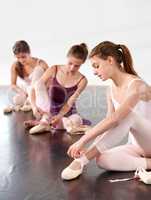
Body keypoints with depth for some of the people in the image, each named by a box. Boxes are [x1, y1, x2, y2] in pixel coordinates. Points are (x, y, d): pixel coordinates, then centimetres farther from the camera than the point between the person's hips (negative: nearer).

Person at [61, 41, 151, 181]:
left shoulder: (136, 85, -22)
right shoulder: (111, 90, 2)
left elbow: (114, 119, -33)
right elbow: (109, 124, -3)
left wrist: (83, 140, -35)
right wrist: (87, 147, -16)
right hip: (137, 145, 6)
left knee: (127, 115, -35)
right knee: (102, 159, -22)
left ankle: (81, 160, -33)